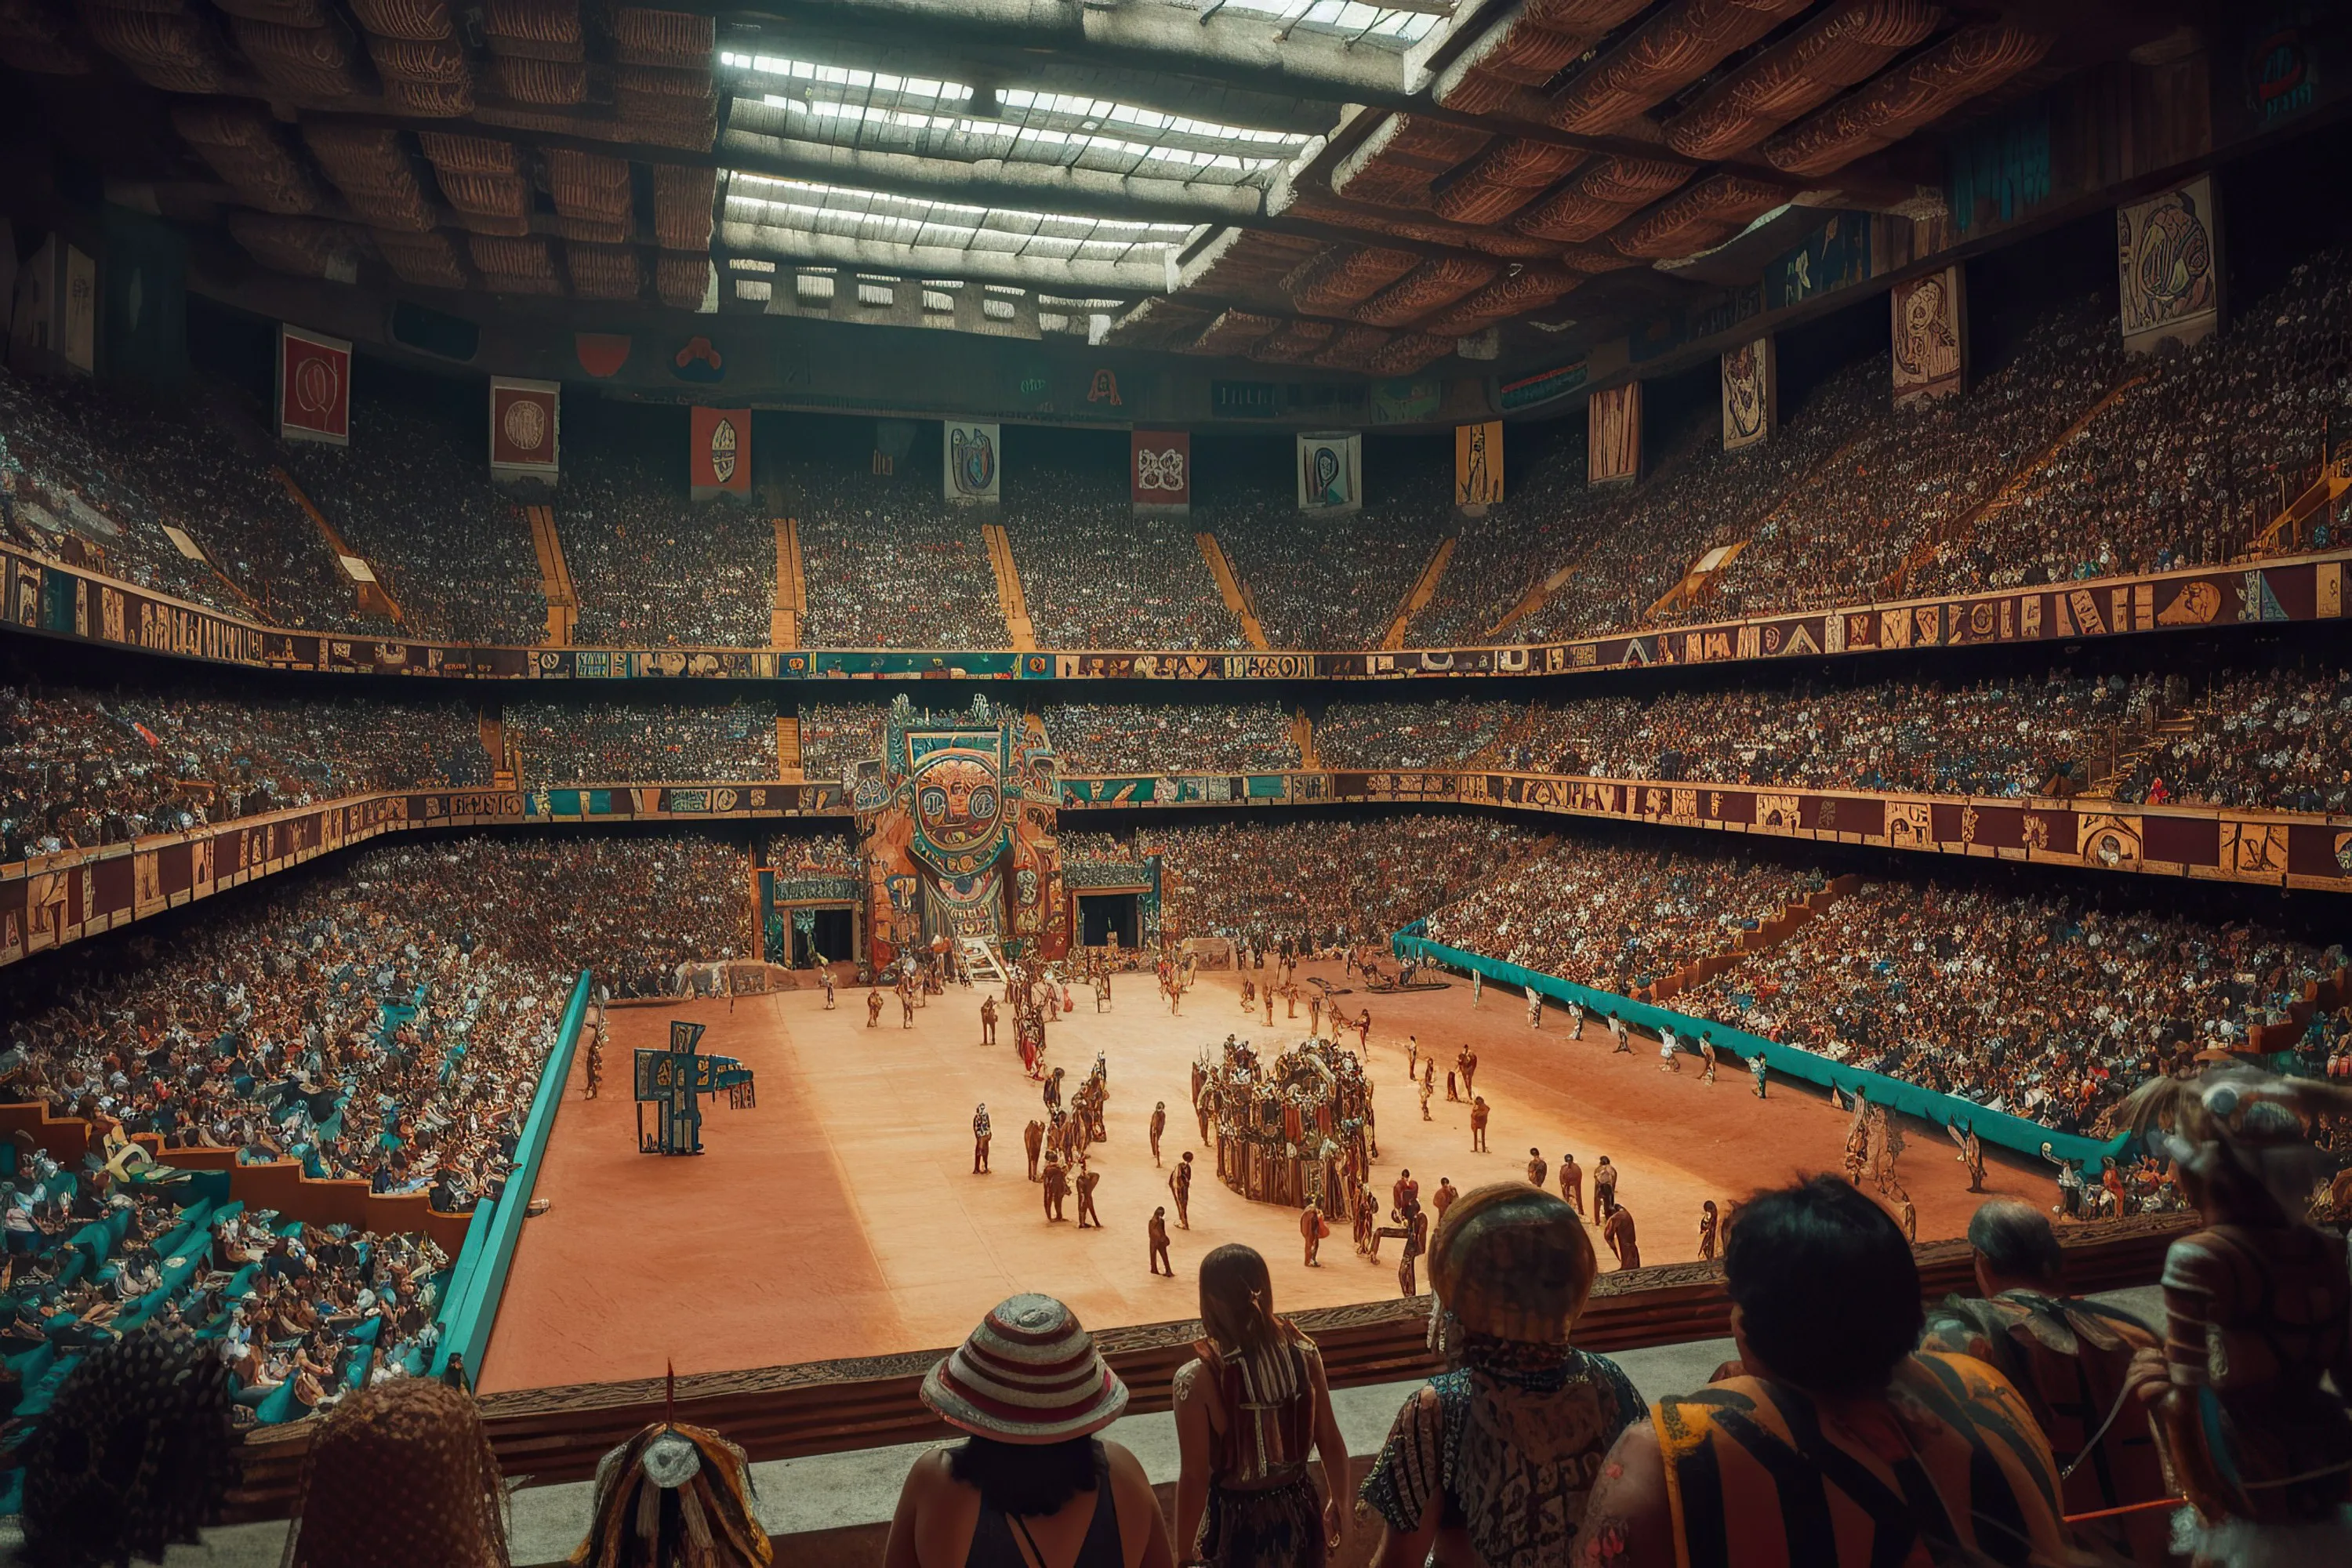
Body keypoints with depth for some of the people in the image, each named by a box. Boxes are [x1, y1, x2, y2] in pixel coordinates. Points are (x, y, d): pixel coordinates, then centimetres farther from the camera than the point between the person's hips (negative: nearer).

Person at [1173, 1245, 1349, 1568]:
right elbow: (1332, 1445, -2)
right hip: (1299, 1512, 3)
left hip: (1237, 1523, -3)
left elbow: (1194, 1477, -18)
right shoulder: (1304, 1353, -11)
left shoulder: (1197, 1379, -23)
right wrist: (1337, 1504, 15)